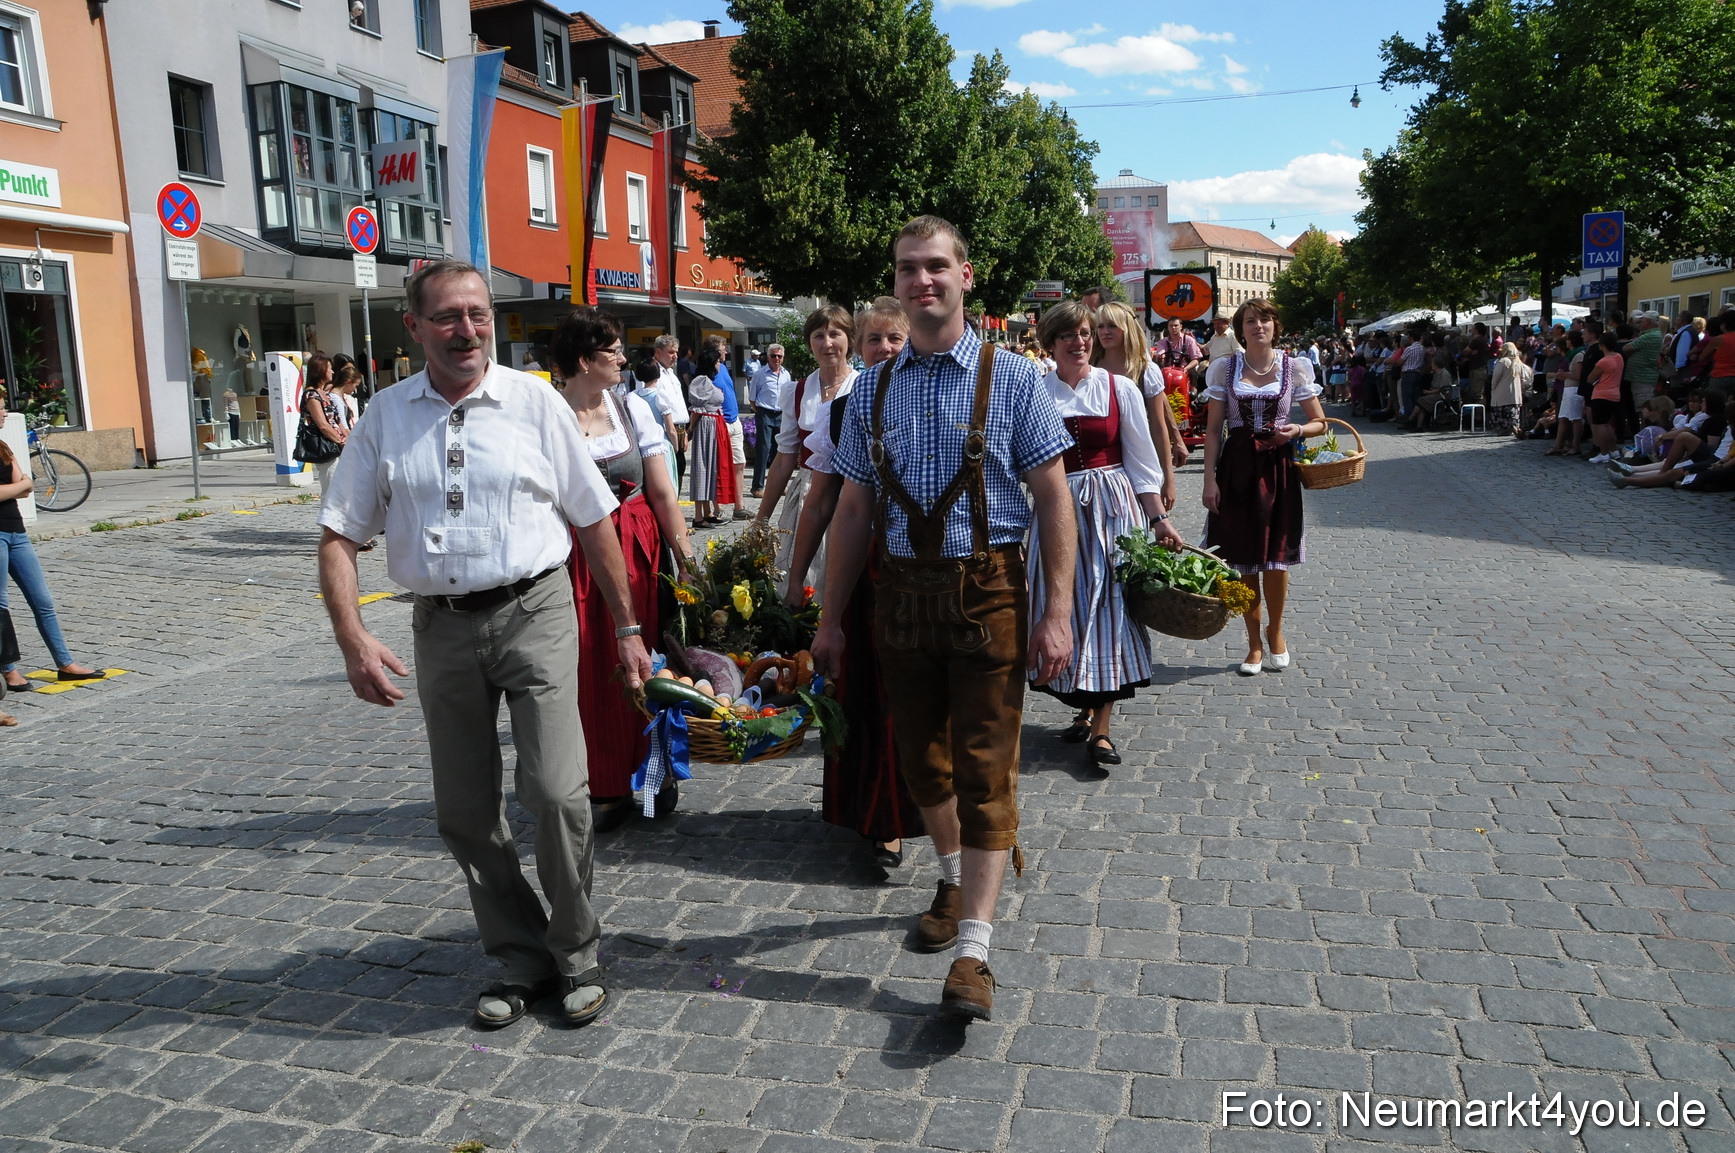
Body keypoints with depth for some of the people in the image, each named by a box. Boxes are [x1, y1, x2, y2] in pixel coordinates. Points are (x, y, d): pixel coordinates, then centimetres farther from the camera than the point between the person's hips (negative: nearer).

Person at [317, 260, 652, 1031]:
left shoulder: (534, 402, -1)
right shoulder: (386, 417, 4)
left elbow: (594, 521, 3)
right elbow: (339, 537, 3)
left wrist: (626, 628, 3)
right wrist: (352, 638, -12)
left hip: (534, 613, -3)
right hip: (442, 627, 3)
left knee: (557, 792, -12)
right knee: (465, 813, 9)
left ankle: (576, 958, 11)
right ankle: (521, 960, 28)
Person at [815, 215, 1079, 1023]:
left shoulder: (1011, 379, -2)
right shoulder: (874, 392, 9)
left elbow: (1054, 498, -4)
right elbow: (854, 507, 11)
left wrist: (1058, 612, -12)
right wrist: (830, 616, 9)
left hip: (987, 587, -4)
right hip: (902, 591, 4)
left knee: (984, 768, -2)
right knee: (921, 759, 15)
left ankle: (973, 949, 4)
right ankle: (953, 880, 41)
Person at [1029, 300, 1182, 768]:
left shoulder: (1120, 388, 2)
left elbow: (1142, 460, 4)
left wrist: (1159, 518, 0)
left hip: (1112, 507, -1)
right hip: (1057, 511, 1)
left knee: (1109, 606, -4)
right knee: (1067, 607, 4)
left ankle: (1101, 729, -1)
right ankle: (1084, 708, 23)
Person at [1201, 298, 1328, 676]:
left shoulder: (1294, 367, 3)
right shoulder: (1225, 369, 3)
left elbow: (1320, 423, 8)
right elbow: (1213, 429, 2)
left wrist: (1297, 430, -14)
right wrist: (1210, 479, -5)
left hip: (1278, 467, 0)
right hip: (1237, 466, 0)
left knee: (1276, 557, 2)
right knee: (1242, 559, 3)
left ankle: (1275, 631, 26)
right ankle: (1254, 641, 18)